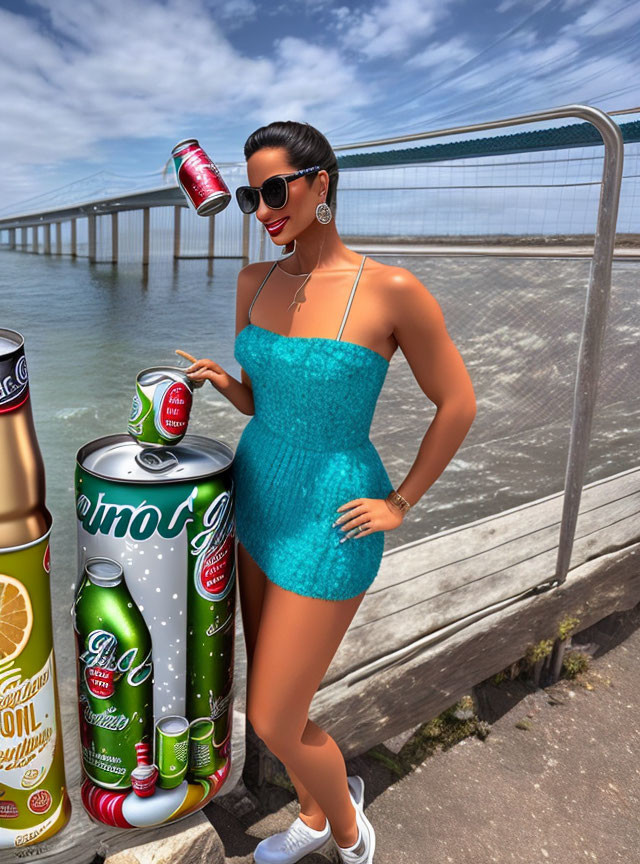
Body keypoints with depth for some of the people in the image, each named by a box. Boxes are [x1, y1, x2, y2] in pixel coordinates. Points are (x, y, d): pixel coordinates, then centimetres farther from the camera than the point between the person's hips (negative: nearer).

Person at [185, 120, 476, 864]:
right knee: (270, 694, 21)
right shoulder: (255, 283, 1)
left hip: (328, 523, -7)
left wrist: (401, 503, -6)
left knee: (274, 725, 3)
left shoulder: (392, 292, -19)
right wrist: (220, 380, -11)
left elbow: (458, 402, -9)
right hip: (258, 497, 7)